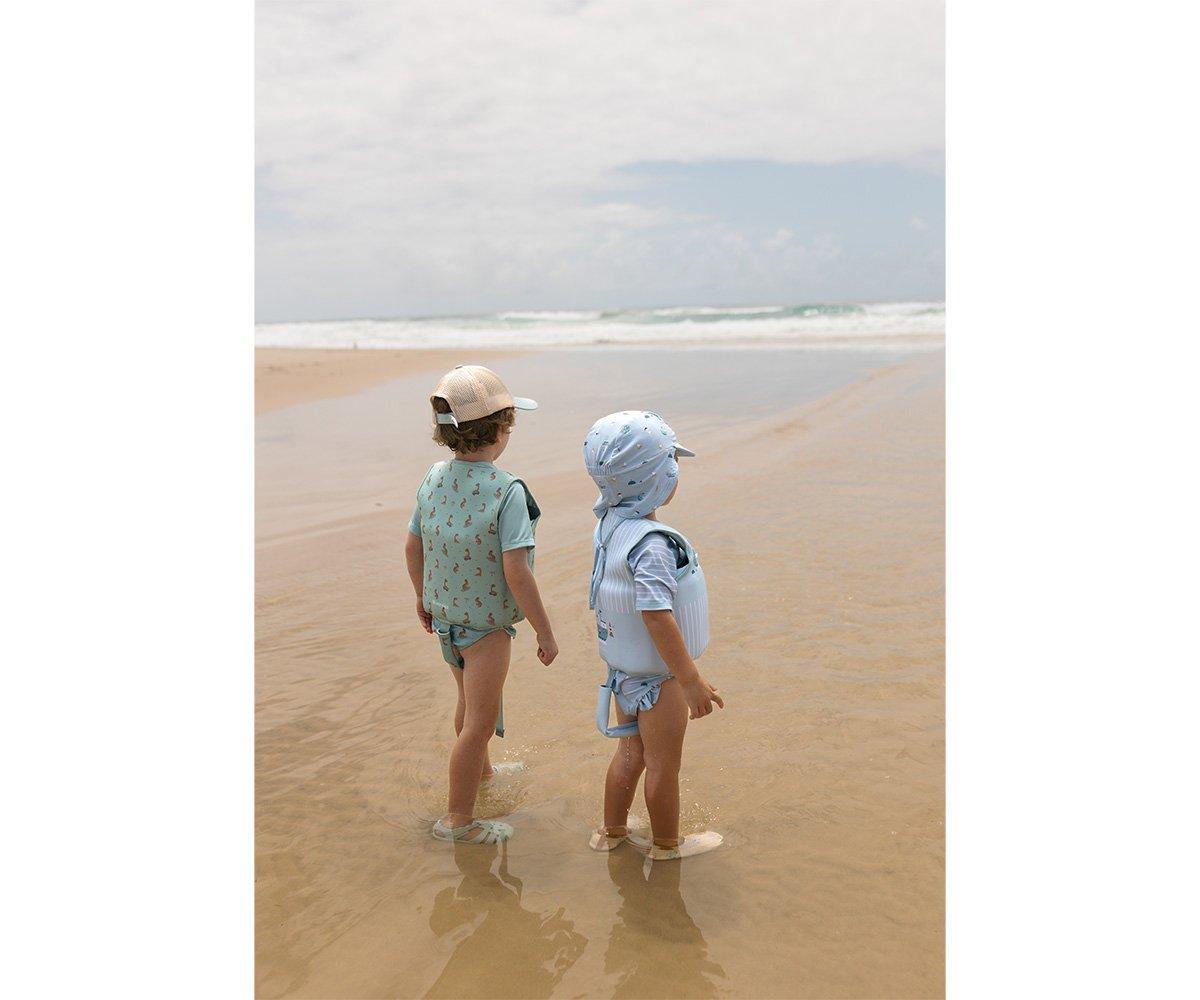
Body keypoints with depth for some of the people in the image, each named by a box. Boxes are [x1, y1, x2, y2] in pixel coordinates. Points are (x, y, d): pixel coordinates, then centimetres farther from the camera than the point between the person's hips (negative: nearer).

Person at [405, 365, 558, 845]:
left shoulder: (434, 478, -6)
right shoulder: (508, 491, -26)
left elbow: (412, 547, 4)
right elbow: (516, 573, -27)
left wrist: (423, 597, 21)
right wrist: (545, 632, -16)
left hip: (444, 612, 7)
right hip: (486, 621, -7)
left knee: (470, 701, 29)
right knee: (481, 720, 6)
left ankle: (480, 770, 53)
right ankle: (458, 819, 17)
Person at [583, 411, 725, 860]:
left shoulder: (609, 525, -2)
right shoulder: (650, 544, -31)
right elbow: (657, 617, -32)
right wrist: (692, 680, -26)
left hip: (624, 668, 8)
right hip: (658, 676, -8)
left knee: (631, 751, 25)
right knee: (664, 763, 13)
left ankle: (612, 831, 40)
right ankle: (666, 843, 33)